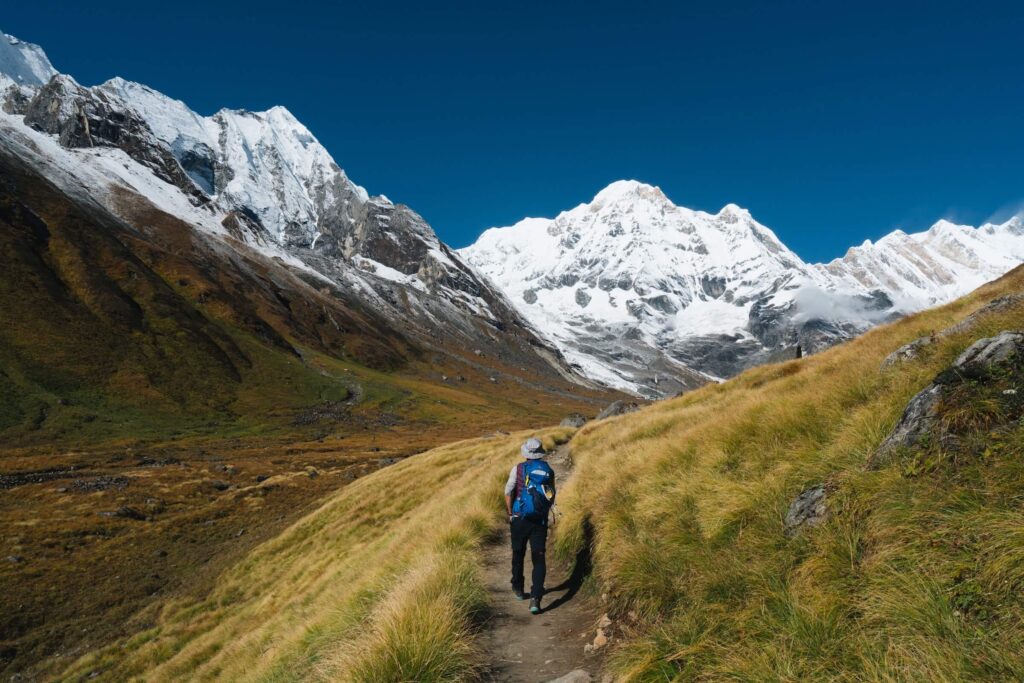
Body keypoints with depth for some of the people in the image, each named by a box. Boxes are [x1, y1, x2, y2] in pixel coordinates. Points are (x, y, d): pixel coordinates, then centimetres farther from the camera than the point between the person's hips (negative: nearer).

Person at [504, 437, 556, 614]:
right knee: (539, 559, 1)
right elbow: (552, 498, 10)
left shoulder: (518, 469, -4)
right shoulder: (549, 471, 4)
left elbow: (508, 493, -8)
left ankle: (518, 588, 34)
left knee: (518, 554, 19)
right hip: (541, 521, 1)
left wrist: (510, 514, 4)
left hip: (520, 519, -1)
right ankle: (535, 598, -12)